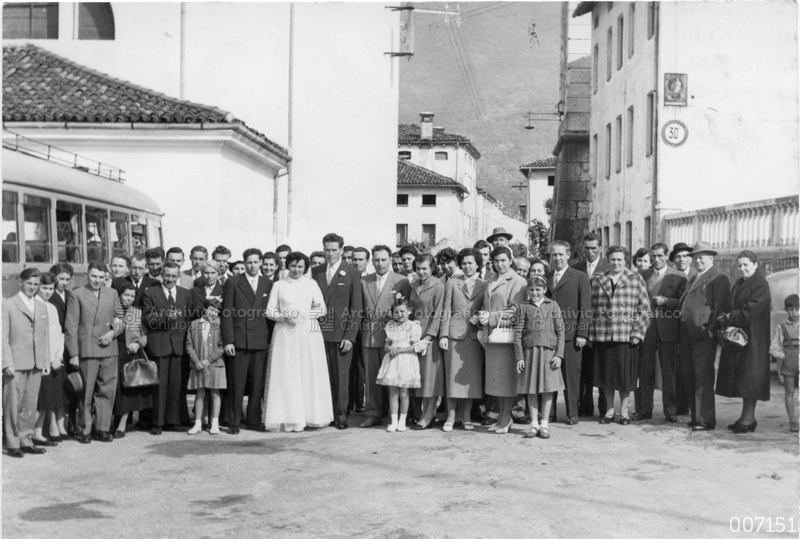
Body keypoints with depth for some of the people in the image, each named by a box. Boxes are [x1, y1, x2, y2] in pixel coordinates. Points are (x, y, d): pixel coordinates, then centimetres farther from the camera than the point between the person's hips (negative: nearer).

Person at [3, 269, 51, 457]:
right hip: (16, 364, -5)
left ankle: (26, 441, 16)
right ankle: (12, 443, 7)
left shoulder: (42, 307, 15)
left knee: (30, 406, 8)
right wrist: (7, 363, -12)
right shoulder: (8, 305, -1)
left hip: (36, 364, 5)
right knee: (13, 405, 0)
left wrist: (46, 361, 9)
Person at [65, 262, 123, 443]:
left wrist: (113, 332, -6)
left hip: (108, 350, 3)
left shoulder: (112, 294, 14)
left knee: (107, 390, 4)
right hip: (87, 351, -3)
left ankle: (102, 428, 12)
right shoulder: (77, 295, 2)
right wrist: (73, 353, -7)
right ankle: (83, 430, 9)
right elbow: (71, 326, -2)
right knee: (86, 391, 0)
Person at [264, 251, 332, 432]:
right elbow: (270, 311, 5)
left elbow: (322, 308, 8)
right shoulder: (279, 285, 8)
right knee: (287, 375, -4)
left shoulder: (311, 284, 11)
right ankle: (291, 418, -2)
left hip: (309, 333, 1)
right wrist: (285, 316, -13)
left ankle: (311, 415, 7)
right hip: (286, 334, -1)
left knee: (311, 374, 0)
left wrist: (305, 314, -9)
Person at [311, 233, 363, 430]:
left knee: (341, 376, 0)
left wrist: (350, 336, -9)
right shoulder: (316, 272, 11)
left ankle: (341, 415, 9)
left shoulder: (352, 273, 0)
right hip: (319, 332, 3)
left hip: (341, 333, -3)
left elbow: (356, 307, -2)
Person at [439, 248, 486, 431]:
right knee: (453, 374, -2)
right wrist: (443, 335, -2)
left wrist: (480, 319, -9)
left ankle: (466, 416, 12)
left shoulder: (484, 285, 10)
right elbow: (446, 310, 5)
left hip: (475, 334, 1)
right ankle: (451, 416, 5)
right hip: (455, 333, -1)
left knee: (472, 375, 3)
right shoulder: (452, 283, 8)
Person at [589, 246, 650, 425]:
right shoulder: (597, 281, 10)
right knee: (606, 374, 6)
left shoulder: (636, 280, 5)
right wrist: (591, 333, 1)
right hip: (602, 336, 2)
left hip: (626, 336, -2)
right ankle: (609, 410, 17)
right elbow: (592, 308, 9)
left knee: (625, 375, 1)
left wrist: (638, 333, -6)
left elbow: (644, 309, 2)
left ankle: (624, 411, 13)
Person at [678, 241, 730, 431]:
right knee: (689, 375, 11)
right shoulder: (693, 279, 22)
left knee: (702, 377, -8)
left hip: (704, 335, -9)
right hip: (687, 335, 9)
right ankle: (696, 416, 21)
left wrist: (711, 330, -18)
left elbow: (721, 307, -13)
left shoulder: (719, 278, -5)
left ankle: (706, 419, -3)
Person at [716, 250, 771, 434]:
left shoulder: (760, 284, -11)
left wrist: (729, 317, -13)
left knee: (748, 376, -6)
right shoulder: (739, 283, 14)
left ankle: (748, 418, -1)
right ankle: (747, 417, 14)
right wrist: (726, 318, 0)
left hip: (753, 335, -8)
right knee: (740, 377, 8)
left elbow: (751, 309, -19)